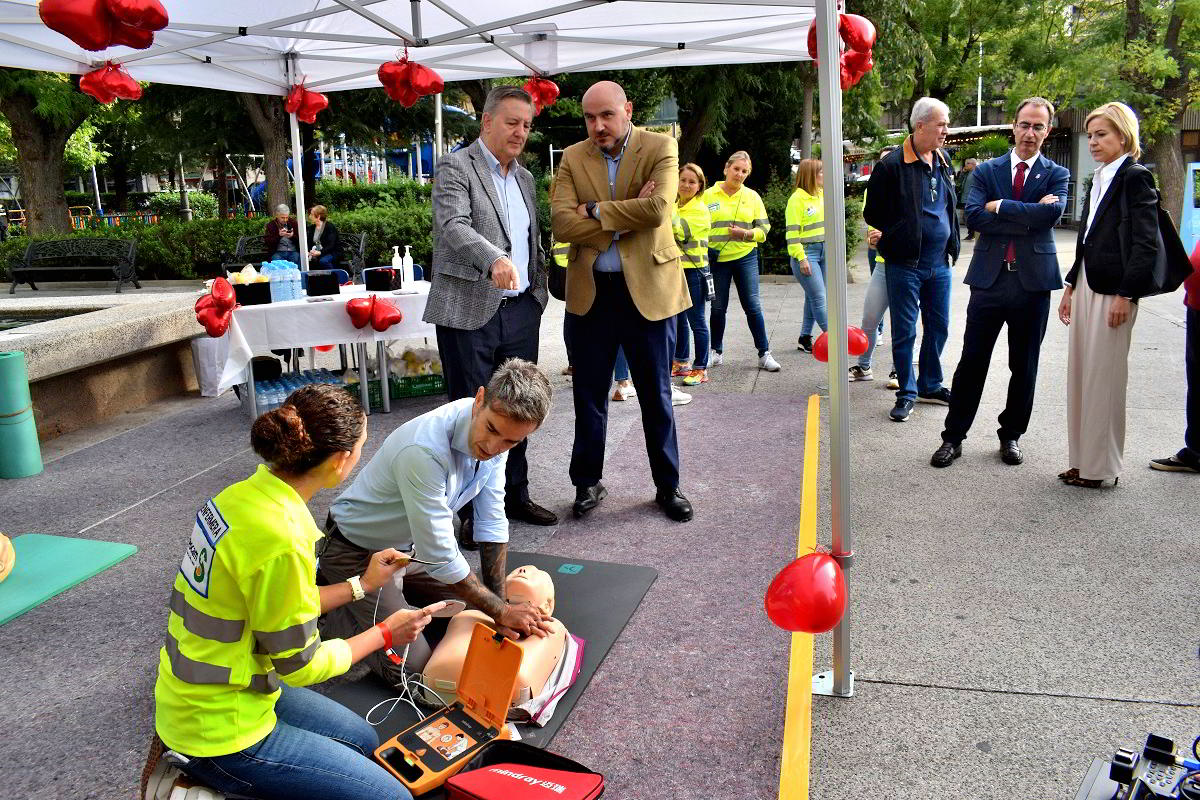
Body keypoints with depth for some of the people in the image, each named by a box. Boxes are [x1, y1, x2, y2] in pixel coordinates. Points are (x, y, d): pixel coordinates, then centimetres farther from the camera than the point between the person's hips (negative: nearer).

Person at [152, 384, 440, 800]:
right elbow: (301, 665, -17)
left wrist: (361, 585, 14)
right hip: (219, 732, -9)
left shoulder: (246, 493, -4)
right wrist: (385, 634, -4)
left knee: (364, 740, 24)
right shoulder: (281, 540, -30)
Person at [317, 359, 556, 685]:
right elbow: (439, 555, -31)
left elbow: (492, 523, -5)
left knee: (470, 607, 15)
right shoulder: (424, 450, -38)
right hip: (358, 552, -7)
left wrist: (499, 602, -5)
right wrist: (501, 610, -22)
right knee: (410, 664, -12)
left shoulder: (495, 434, -15)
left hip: (406, 546, 7)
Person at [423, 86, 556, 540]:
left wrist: (539, 288, 15)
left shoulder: (524, 177, 18)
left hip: (521, 310, 7)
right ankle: (472, 510, 11)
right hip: (470, 312, -7)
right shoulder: (456, 167, -6)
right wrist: (495, 259, -39)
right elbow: (453, 226, -23)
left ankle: (515, 495, 27)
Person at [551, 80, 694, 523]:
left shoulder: (660, 148, -2)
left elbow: (657, 208, -19)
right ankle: (588, 482, 26)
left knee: (656, 394, 8)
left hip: (648, 288, -2)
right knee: (588, 394, 10)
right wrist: (628, 215, -14)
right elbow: (562, 223, -10)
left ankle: (668, 486, 23)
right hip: (590, 291, 2)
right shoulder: (572, 158, 4)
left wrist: (596, 212, -12)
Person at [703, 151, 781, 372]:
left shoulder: (752, 196, 5)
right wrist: (705, 248, -9)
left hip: (745, 257, 0)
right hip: (716, 259, 0)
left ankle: (764, 353, 5)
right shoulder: (709, 195, 2)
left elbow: (764, 228, 4)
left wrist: (746, 234, -14)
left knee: (752, 305, -2)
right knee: (718, 307, 7)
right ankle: (716, 352, 21)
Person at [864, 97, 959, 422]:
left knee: (938, 327, 13)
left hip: (939, 263, 7)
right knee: (904, 331, 1)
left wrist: (952, 243, 13)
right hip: (905, 264, -6)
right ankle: (907, 393, 12)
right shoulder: (892, 165, -11)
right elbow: (873, 213, -7)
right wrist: (901, 235, 0)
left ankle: (931, 385, 28)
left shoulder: (943, 163, 10)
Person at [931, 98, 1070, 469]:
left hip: (1033, 281, 1)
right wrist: (1028, 217, -13)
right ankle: (953, 437, 11)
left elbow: (1051, 214, -14)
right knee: (972, 362, 2)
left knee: (1024, 366, 10)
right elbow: (974, 215, -10)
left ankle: (1011, 435, 25)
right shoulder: (986, 171, 6)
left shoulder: (1057, 174, 5)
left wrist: (1000, 207, -11)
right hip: (989, 279, 0)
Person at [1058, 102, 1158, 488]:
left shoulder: (1135, 178, -8)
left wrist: (1125, 296, -18)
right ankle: (1083, 460, 19)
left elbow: (1145, 243, -14)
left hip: (1113, 292, -8)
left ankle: (1101, 467, 8)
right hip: (1086, 287, 8)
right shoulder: (1098, 180, 16)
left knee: (1103, 379, -2)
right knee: (1079, 376, 10)